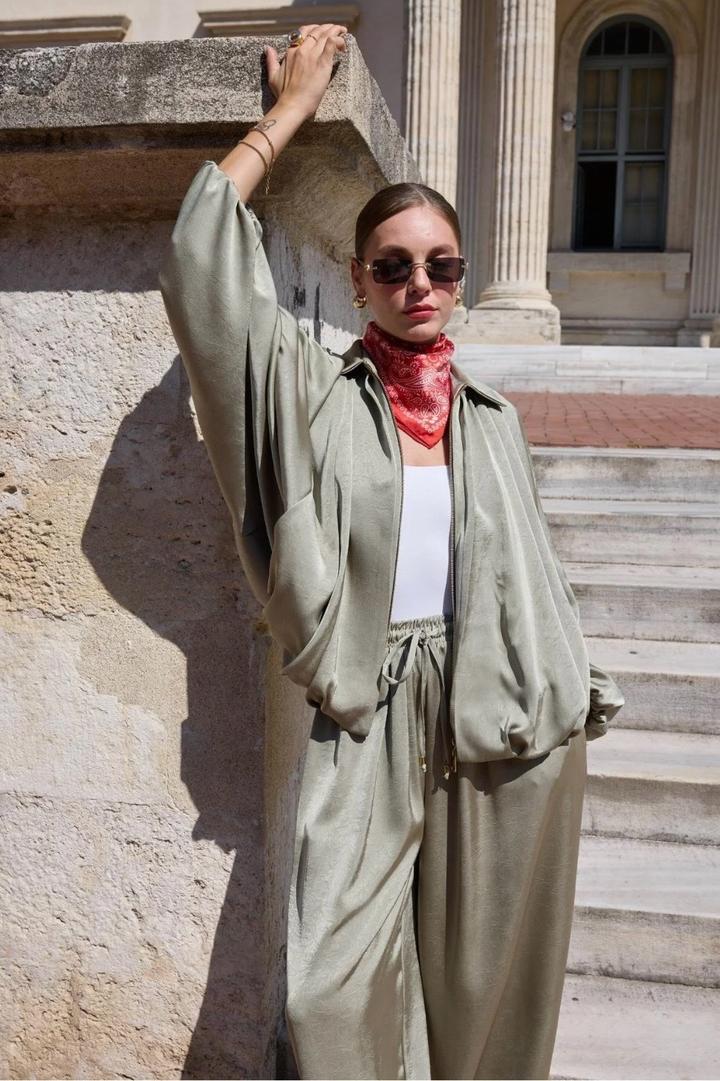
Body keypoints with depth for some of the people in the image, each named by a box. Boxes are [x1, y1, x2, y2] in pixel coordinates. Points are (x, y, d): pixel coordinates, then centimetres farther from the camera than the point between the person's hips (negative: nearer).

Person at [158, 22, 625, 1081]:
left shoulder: (493, 416, 10)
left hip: (504, 715, 3)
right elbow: (203, 264, -8)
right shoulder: (314, 392, 1)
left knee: (485, 982, 14)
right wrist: (292, 106, -1)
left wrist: (575, 695, 15)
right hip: (369, 719, -2)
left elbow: (533, 567, 15)